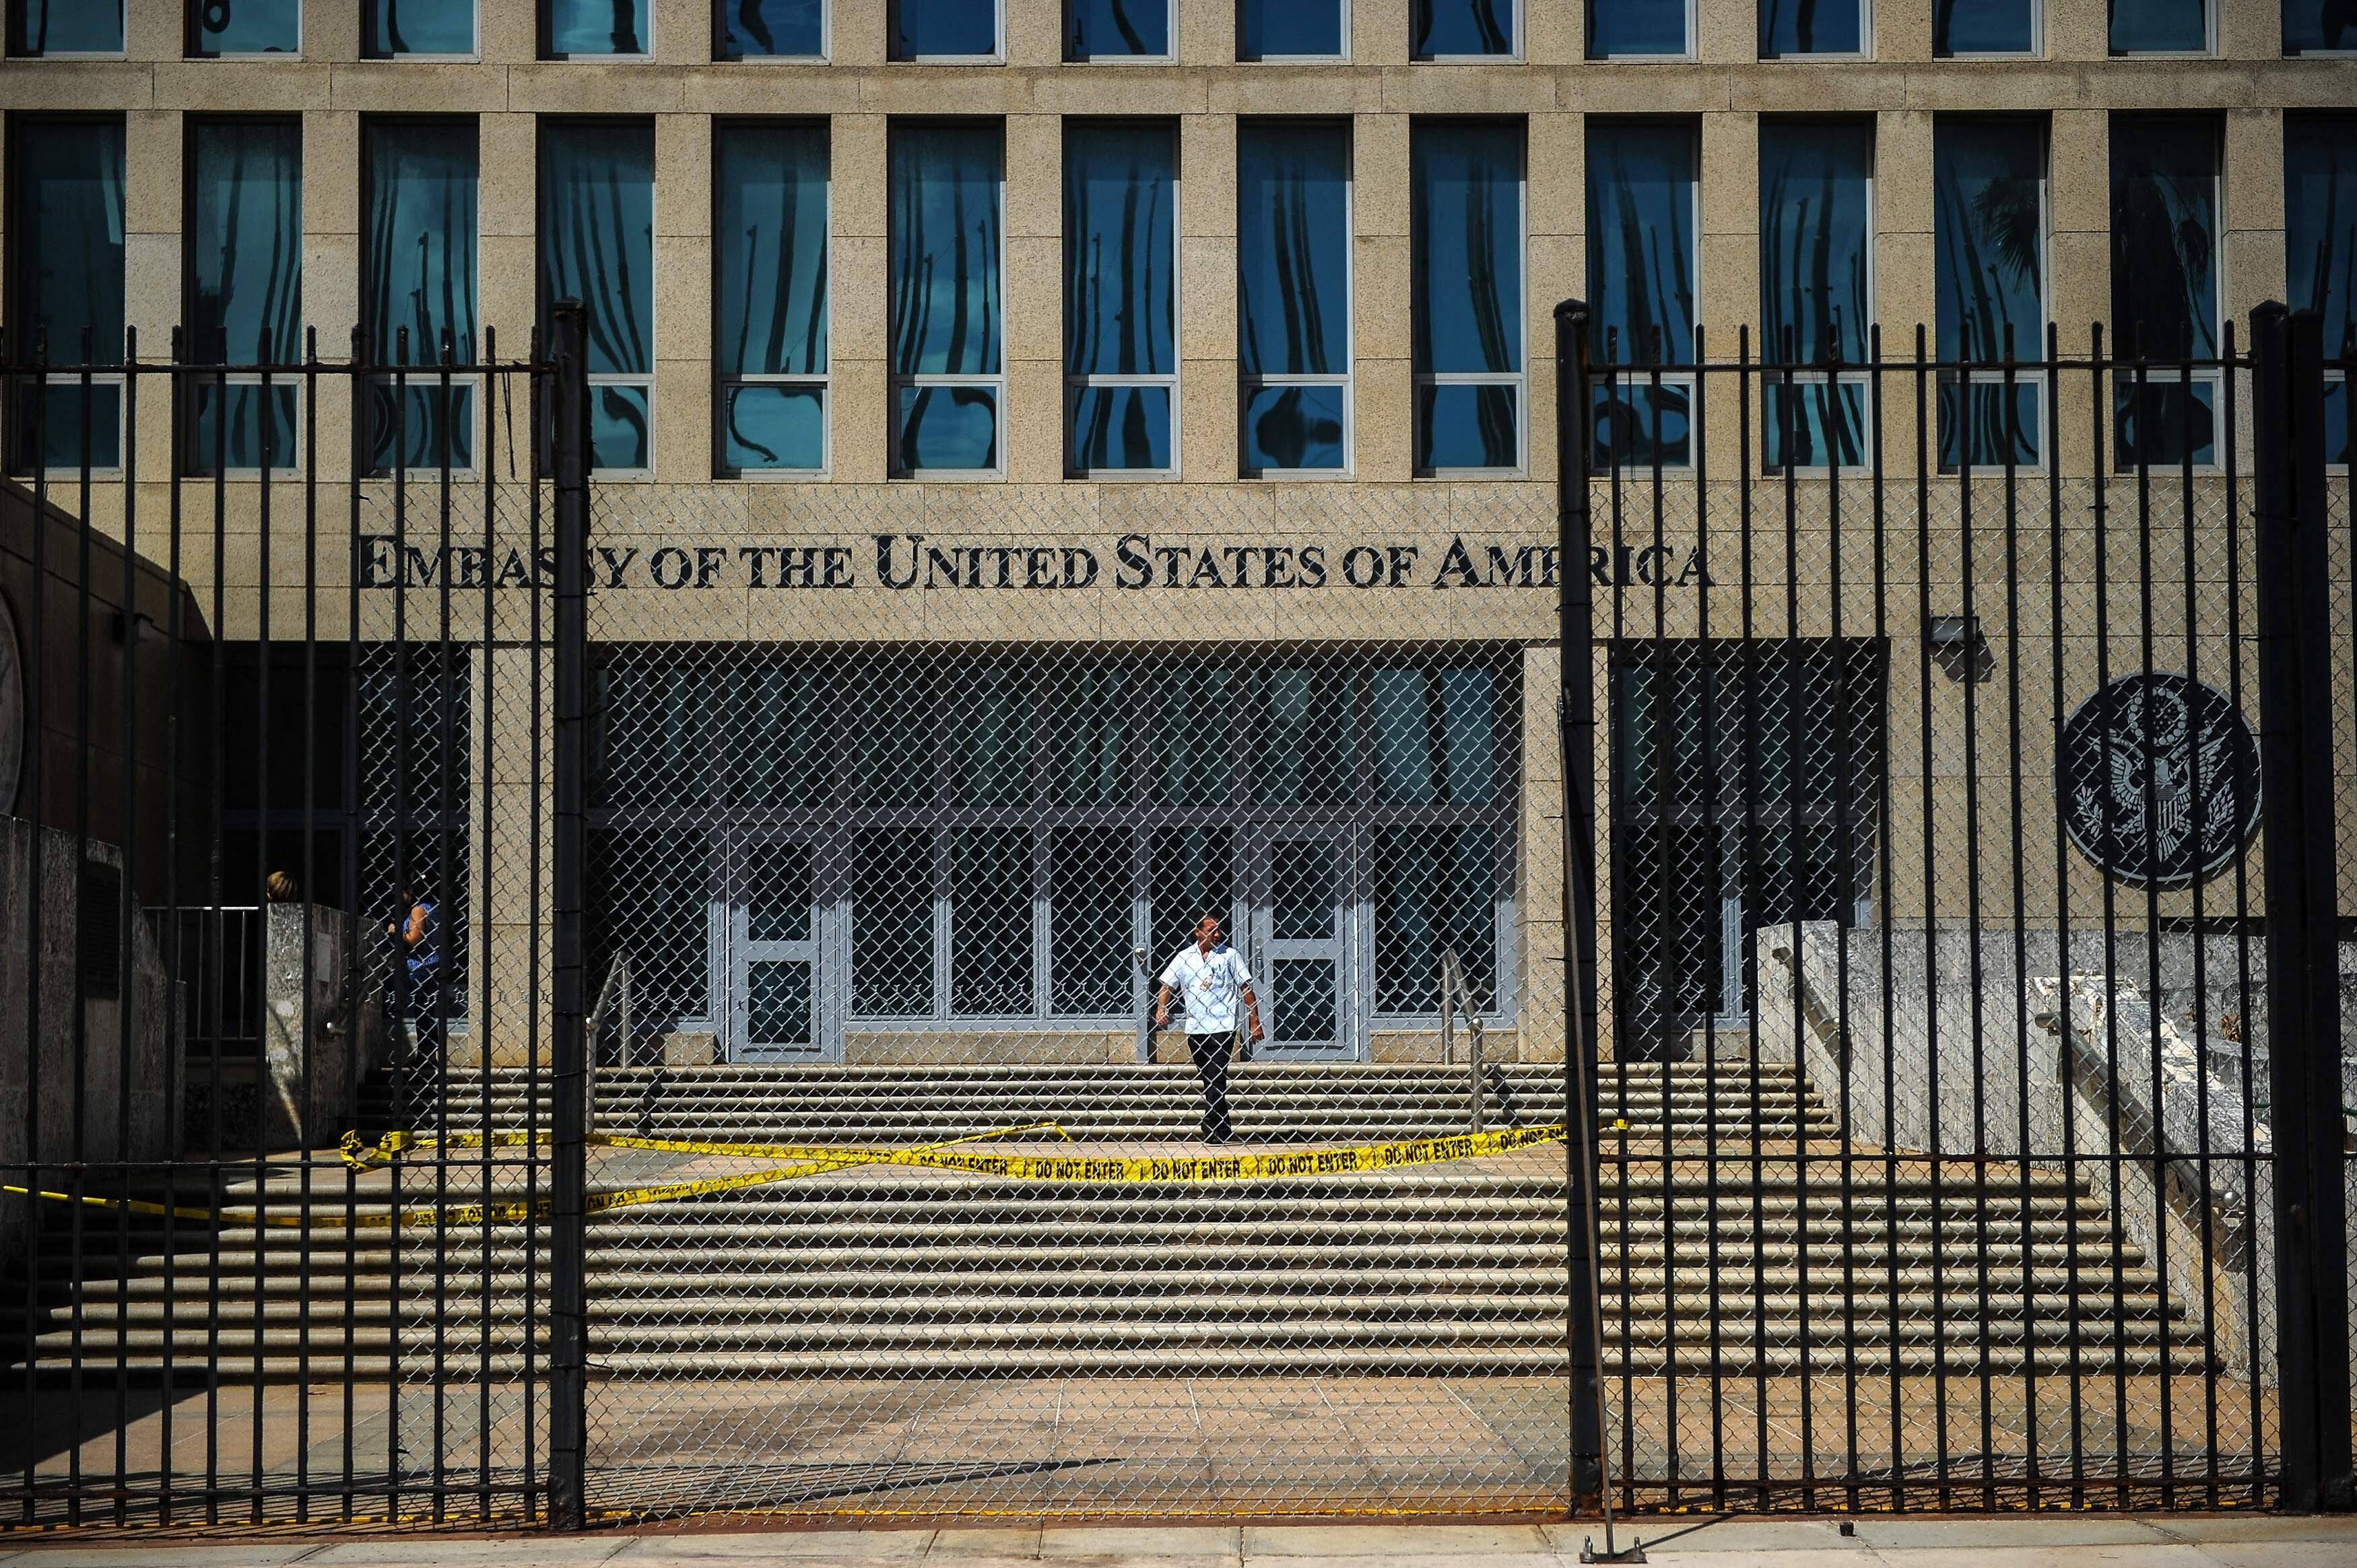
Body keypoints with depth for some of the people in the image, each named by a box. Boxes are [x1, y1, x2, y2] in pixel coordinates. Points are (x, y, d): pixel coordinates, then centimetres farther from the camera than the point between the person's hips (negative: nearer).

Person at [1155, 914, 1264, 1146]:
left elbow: (1246, 989, 3)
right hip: (1195, 1029, 4)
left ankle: (1215, 1131, -13)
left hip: (1222, 1028, -4)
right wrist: (1161, 1008, -9)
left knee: (1216, 1078, -13)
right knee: (1208, 1080, 11)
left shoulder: (1230, 955, 2)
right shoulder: (1184, 957, 9)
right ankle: (1221, 1130, 22)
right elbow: (1167, 986, 11)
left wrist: (1255, 1022, 0)